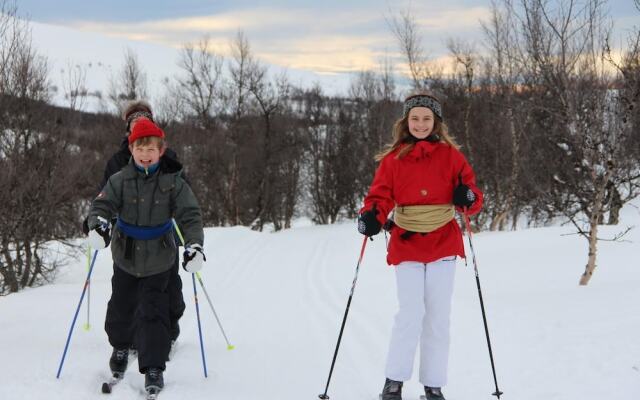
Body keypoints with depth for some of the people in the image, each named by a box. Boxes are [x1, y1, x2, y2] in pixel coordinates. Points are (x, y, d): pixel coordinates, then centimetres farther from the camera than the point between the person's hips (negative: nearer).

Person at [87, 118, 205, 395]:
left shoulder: (173, 182, -11)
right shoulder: (120, 180, -9)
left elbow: (190, 216, -13)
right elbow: (102, 204, -13)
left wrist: (194, 245, -28)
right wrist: (98, 225, -36)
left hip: (158, 260, -2)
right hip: (125, 258, 2)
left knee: (153, 312, -4)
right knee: (121, 307, 15)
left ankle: (154, 368, 2)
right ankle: (120, 346, 42)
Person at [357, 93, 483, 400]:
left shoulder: (450, 155, 4)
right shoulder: (393, 158, 4)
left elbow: (470, 193, 5)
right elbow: (381, 196, 0)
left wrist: (468, 198, -19)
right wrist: (371, 217, -21)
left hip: (443, 245, 1)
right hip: (406, 245, -1)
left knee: (438, 317, 4)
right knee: (411, 314, -11)